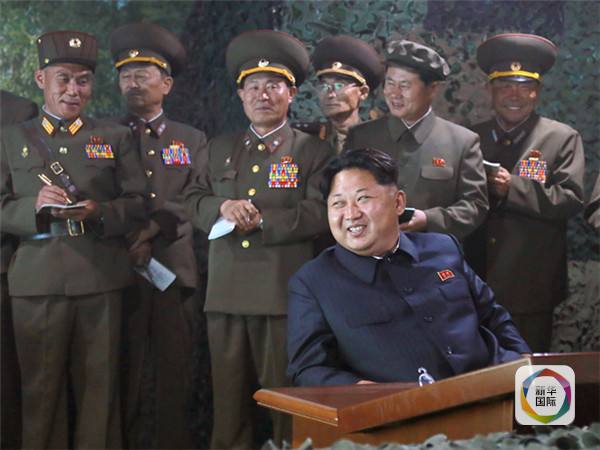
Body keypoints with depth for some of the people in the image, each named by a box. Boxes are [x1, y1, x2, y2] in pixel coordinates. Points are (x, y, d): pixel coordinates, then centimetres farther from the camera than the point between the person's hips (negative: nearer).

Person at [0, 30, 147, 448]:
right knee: (41, 388, 2)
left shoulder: (115, 137, 13)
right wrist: (34, 207, -14)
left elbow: (137, 204, 6)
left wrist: (99, 213, -13)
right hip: (38, 280, 0)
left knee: (99, 385, 2)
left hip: (101, 278, 0)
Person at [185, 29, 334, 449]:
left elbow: (318, 212, -8)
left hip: (285, 293, -4)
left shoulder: (314, 151, 4)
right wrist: (222, 207, -9)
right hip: (226, 293, 4)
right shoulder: (220, 148, 17)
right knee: (229, 398, 10)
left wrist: (260, 220, -14)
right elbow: (195, 200, 13)